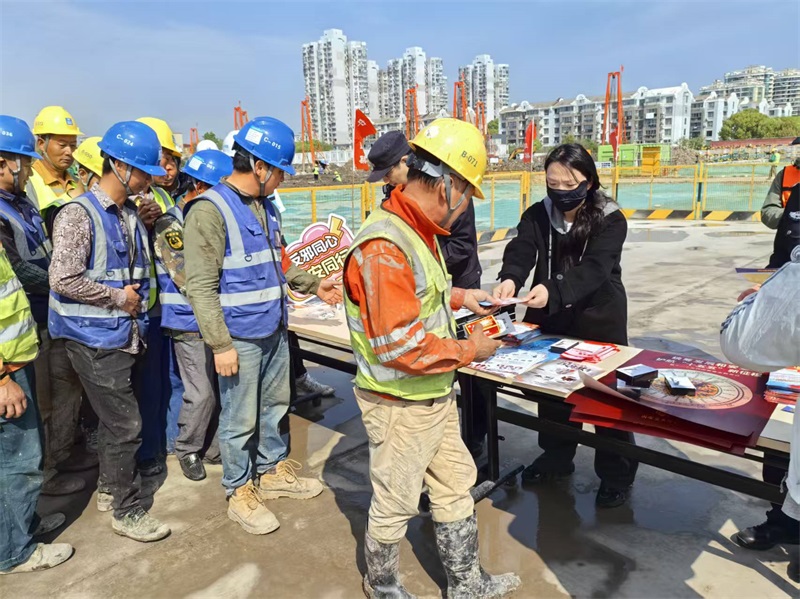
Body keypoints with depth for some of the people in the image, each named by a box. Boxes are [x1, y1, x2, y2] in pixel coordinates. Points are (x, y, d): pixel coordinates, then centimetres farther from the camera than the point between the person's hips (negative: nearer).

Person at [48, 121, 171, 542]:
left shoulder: (131, 214, 10)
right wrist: (117, 297, -14)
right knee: (126, 423, -3)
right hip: (94, 338, -8)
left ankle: (110, 487, 38)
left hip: (123, 334, 8)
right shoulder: (79, 214, -15)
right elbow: (64, 279, -21)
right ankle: (127, 511, 14)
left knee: (115, 417, 20)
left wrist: (135, 298, 8)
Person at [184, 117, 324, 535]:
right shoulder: (209, 211, -17)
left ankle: (272, 471, 39)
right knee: (240, 420, 6)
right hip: (240, 338, -8)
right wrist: (220, 345, -19)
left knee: (274, 406, 20)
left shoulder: (264, 205, 9)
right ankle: (239, 492, 25)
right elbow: (201, 287, -19)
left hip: (275, 330, 8)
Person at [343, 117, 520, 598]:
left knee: (456, 486, 21)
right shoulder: (384, 247, -29)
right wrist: (468, 351, -19)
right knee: (395, 504, 14)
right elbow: (399, 345, -30)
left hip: (435, 395, 9)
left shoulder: (417, 230, 3)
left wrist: (458, 297, 7)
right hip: (399, 404, -9)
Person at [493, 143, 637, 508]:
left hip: (599, 322, -3)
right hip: (550, 321, 4)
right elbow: (520, 250, -17)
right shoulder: (537, 215, -1)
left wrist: (552, 290, -45)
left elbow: (593, 269, -27)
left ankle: (617, 474, 25)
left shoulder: (609, 219, -12)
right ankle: (556, 458, 36)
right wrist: (510, 279, -41)